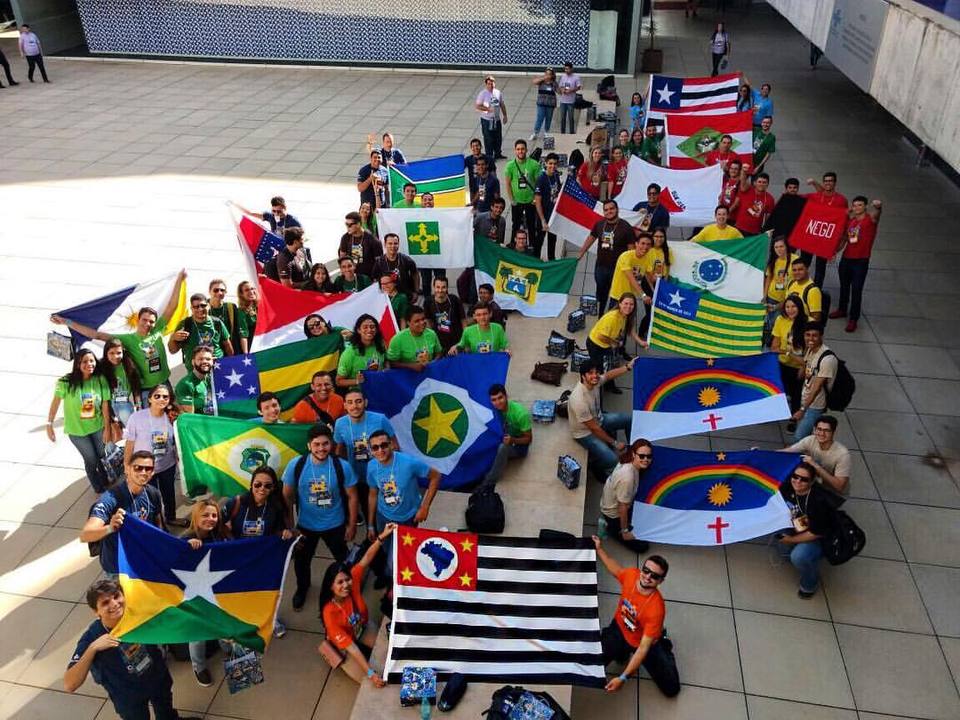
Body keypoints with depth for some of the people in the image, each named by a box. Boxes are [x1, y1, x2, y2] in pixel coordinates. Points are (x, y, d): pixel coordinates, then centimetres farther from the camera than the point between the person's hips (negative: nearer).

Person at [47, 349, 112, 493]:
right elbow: (55, 402, -12)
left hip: (97, 427, 2)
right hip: (77, 430, -2)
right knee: (91, 460, 10)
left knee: (101, 456, 21)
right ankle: (99, 489, 35)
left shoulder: (100, 380, -15)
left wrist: (107, 428, -4)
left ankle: (106, 484, 48)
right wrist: (49, 425, -8)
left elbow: (105, 405, -9)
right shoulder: (66, 382, -23)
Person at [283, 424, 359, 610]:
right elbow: (287, 497, -8)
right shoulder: (296, 465, -20)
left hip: (335, 524, -1)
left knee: (344, 560, 21)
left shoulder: (342, 466, -20)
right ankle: (302, 588, 55)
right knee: (301, 561, 23)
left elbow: (352, 497, -9)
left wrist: (352, 525, -5)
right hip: (305, 525, 1)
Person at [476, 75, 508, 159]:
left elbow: (502, 105, 14)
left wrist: (504, 115, 13)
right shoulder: (483, 94, -12)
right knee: (488, 139, 2)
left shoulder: (498, 93, 4)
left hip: (497, 119, 6)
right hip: (487, 120, -6)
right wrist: (488, 109, -23)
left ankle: (498, 153, 33)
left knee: (498, 137, 16)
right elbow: (477, 106, -15)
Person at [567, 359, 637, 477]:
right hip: (585, 432, -8)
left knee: (629, 418, 13)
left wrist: (628, 367, -5)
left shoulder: (594, 381, -17)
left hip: (597, 419, 8)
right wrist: (614, 443, -18)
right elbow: (594, 428, -28)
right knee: (611, 460, -22)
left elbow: (608, 375, 8)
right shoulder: (579, 400, -38)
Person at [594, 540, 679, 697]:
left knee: (671, 689, -3)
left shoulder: (656, 608, -38)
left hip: (645, 641, -3)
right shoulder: (631, 574, -25)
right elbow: (615, 569, 4)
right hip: (619, 629, 3)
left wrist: (623, 678, -34)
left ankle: (663, 646, 22)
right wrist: (599, 549, 6)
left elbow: (644, 647, -32)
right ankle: (623, 652, 15)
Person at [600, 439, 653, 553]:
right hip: (614, 514, -8)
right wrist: (624, 531, -15)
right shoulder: (627, 477, -39)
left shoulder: (627, 462, -14)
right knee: (641, 546, 4)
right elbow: (622, 507, -27)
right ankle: (612, 529, 14)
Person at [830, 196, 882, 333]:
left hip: (861, 261, -6)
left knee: (856, 290, -5)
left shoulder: (870, 220, -8)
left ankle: (853, 319, 2)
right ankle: (842, 309, 39)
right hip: (846, 259, 6)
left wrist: (878, 206, -54)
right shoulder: (850, 221, 9)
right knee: (844, 286, 20)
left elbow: (876, 214, -32)